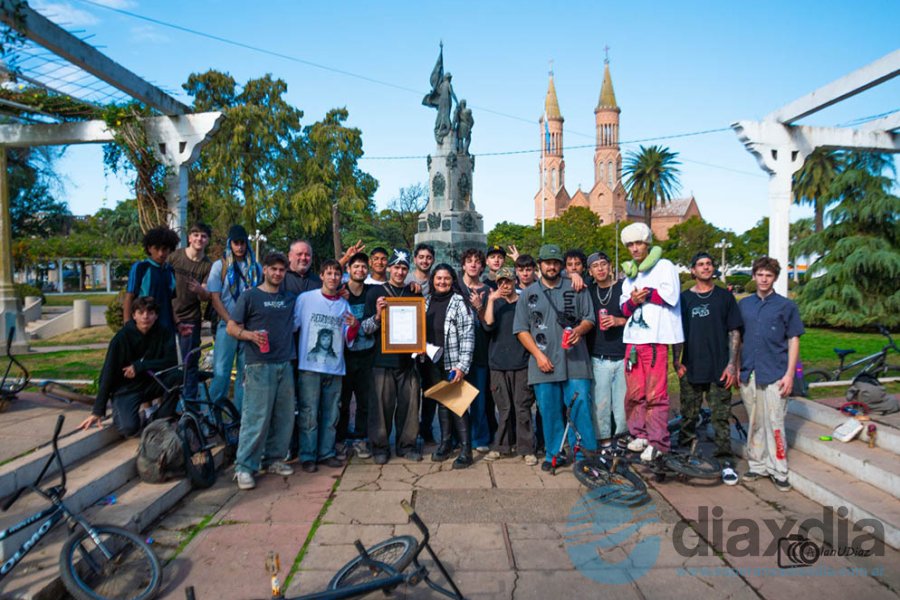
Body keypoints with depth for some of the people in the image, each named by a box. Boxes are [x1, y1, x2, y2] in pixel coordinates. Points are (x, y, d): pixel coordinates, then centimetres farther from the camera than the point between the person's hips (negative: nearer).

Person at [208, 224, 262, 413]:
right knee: (221, 372, -4)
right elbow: (215, 299, -1)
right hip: (227, 326, -2)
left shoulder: (256, 268, 10)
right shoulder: (220, 266, 5)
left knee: (246, 374, 4)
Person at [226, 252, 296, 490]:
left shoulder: (291, 298, 13)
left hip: (285, 365, 5)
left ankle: (273, 459, 24)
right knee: (256, 417, -7)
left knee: (284, 417, 9)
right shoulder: (250, 296, 1)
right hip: (259, 366, -5)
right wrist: (251, 334, -18)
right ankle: (244, 467, 3)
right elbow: (231, 327, 0)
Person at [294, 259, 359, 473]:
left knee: (331, 414, 9)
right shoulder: (305, 298, 2)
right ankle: (307, 456, 9)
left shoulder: (344, 305, 11)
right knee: (309, 414, -1)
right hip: (310, 366, -3)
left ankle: (326, 453, 20)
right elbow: (291, 326, 3)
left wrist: (354, 327, -9)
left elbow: (348, 339, 10)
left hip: (335, 368, 3)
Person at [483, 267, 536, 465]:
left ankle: (526, 449, 5)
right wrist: (491, 301, -11)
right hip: (498, 363, 2)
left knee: (522, 408, -2)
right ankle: (501, 446, 17)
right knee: (504, 409, 7)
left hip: (521, 363, -1)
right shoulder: (495, 303, 11)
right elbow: (488, 326, -6)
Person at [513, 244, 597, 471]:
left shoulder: (575, 289, 10)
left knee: (581, 406, -5)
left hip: (575, 361, -1)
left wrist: (579, 330, -13)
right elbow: (521, 329, 6)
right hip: (543, 363, 1)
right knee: (549, 411, 6)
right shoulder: (529, 293, 10)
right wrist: (538, 355, -4)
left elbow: (589, 319, 10)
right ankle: (553, 454, 20)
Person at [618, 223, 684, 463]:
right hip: (633, 337, 6)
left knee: (656, 393, -7)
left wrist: (646, 293, -3)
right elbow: (624, 307, 18)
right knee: (634, 392, 6)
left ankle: (657, 442, 0)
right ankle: (639, 434, 19)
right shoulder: (629, 274, 24)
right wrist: (632, 301, -3)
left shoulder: (664, 266, 3)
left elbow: (671, 295, -11)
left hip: (656, 337, -6)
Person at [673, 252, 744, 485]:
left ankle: (726, 462, 10)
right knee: (689, 416, 7)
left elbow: (734, 332, 4)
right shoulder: (684, 298, 8)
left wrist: (732, 364, -4)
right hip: (691, 368, 1)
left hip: (719, 369, -1)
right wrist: (676, 361, 0)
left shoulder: (725, 296, 6)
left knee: (721, 418, 1)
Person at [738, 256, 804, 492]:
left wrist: (789, 374, -7)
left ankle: (779, 471, 9)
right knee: (754, 423, 11)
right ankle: (757, 465, 22)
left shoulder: (786, 306, 1)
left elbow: (793, 340, 0)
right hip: (748, 373, 3)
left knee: (774, 424, -2)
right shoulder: (743, 304, 10)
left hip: (774, 375, -3)